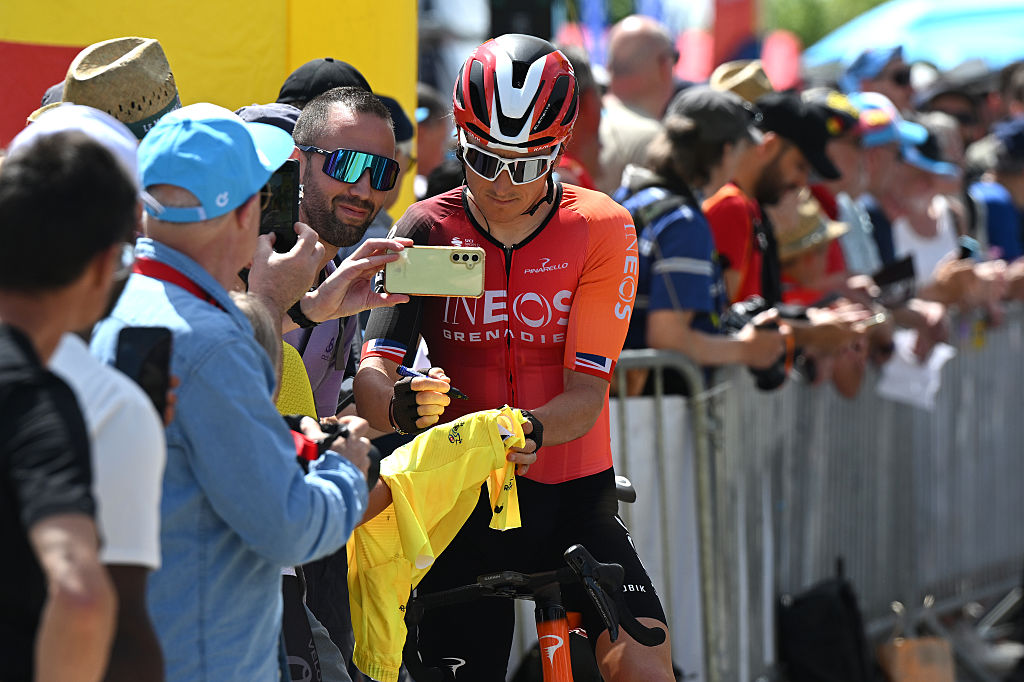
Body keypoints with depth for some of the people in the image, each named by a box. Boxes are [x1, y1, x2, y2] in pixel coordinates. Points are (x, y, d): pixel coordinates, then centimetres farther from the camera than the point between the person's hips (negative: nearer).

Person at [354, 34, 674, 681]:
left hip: (573, 494, -1)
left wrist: (529, 430, -33)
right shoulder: (429, 229, -2)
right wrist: (403, 405, -37)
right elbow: (372, 369, -13)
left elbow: (587, 391, -12)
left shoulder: (602, 228, -5)